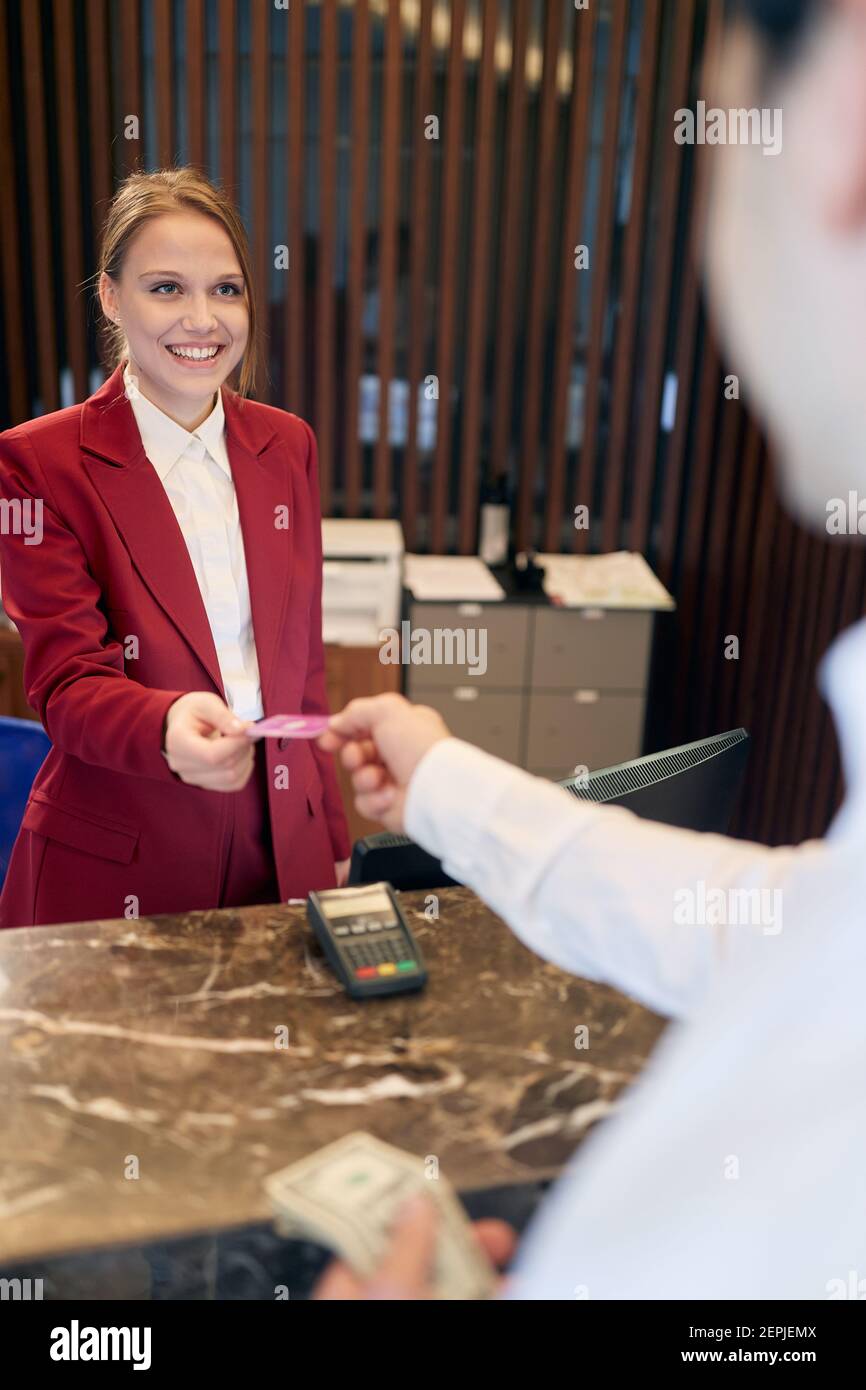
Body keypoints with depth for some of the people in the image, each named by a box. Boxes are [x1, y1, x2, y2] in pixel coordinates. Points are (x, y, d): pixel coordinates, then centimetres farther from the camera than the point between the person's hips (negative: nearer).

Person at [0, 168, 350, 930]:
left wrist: (332, 834, 10)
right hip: (114, 866, -3)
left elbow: (303, 658, 8)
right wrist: (169, 727, -36)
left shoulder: (288, 445, 4)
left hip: (281, 845, 4)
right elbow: (67, 680, -14)